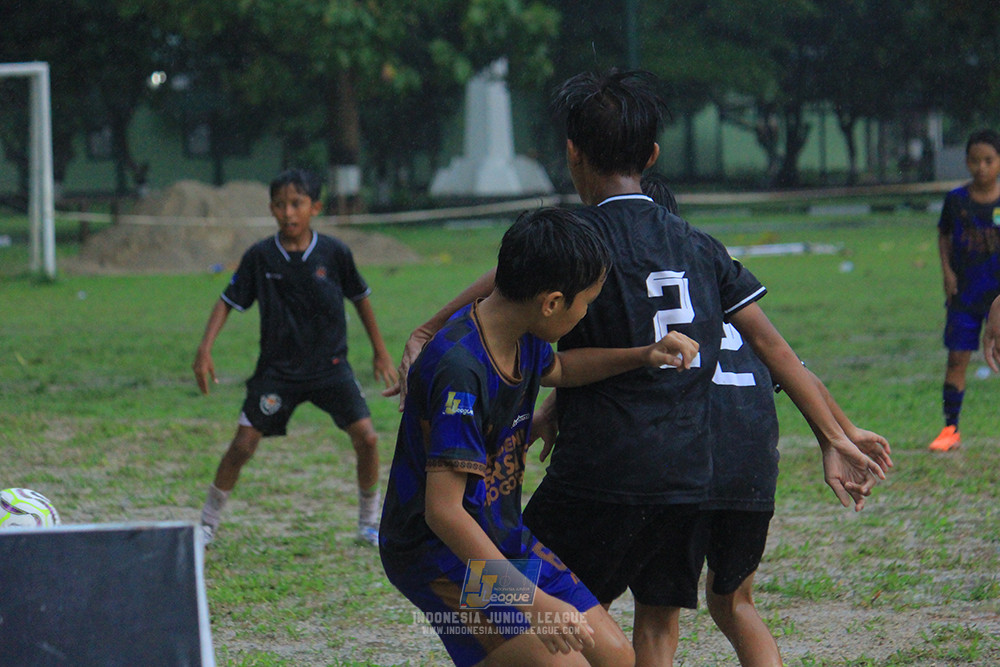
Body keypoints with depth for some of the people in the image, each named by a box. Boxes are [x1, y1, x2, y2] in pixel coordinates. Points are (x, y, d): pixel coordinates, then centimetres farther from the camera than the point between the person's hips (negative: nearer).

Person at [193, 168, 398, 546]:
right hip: (277, 369, 0)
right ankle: (208, 524, 11)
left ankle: (369, 525, 9)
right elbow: (228, 302, -1)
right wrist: (205, 349, -13)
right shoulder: (259, 257, -8)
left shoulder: (334, 253, -7)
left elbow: (360, 297, 8)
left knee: (366, 438, -11)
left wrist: (380, 351, 14)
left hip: (330, 366, 0)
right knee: (243, 445, -6)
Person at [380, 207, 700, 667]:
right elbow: (442, 511, -32)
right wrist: (534, 603, -34)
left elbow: (555, 369, 28)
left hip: (503, 538, 9)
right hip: (438, 555, -9)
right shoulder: (460, 370, -29)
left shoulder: (521, 340, 0)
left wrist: (644, 356, 13)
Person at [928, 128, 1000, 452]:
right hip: (964, 292, 1)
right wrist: (947, 271, 2)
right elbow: (944, 235, 14)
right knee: (957, 358, 0)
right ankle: (950, 429, 8)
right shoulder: (956, 200, -1)